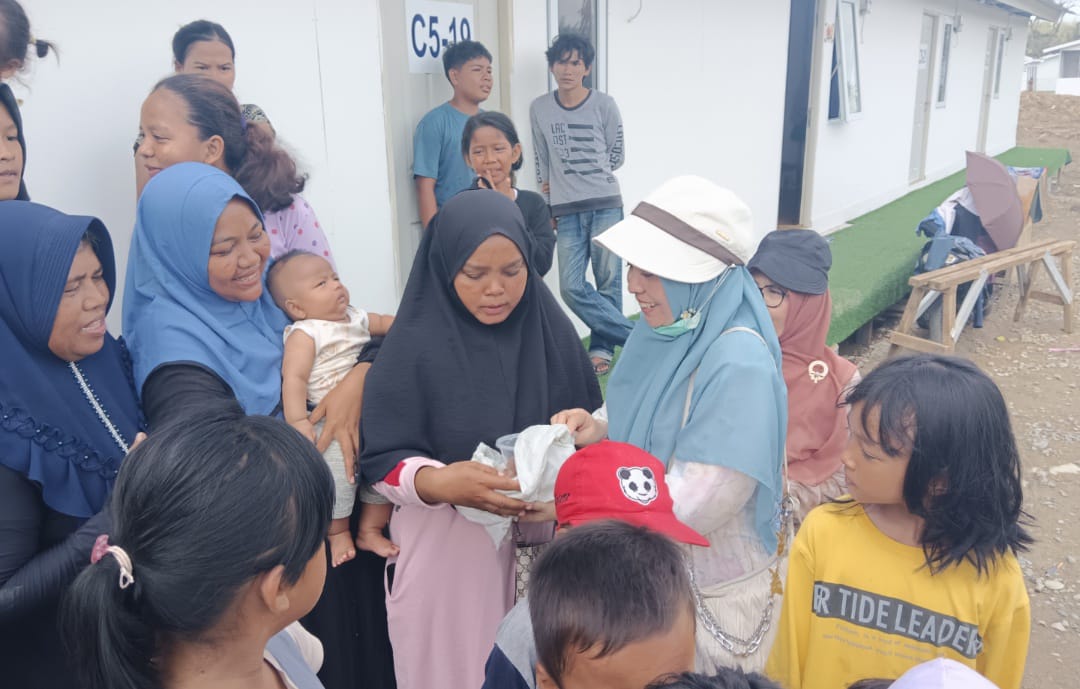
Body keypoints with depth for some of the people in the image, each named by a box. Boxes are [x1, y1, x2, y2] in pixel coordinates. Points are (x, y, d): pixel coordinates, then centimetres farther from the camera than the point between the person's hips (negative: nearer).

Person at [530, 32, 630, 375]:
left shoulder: (604, 105, -1)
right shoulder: (539, 109, 7)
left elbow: (617, 156, 6)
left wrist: (577, 175, 6)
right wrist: (546, 207, 12)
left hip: (605, 205, -2)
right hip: (566, 211, 2)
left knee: (608, 282, 0)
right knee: (572, 287, -7)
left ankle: (602, 347, 15)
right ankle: (636, 335, 4)